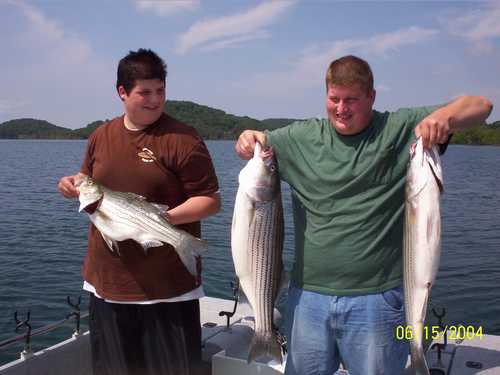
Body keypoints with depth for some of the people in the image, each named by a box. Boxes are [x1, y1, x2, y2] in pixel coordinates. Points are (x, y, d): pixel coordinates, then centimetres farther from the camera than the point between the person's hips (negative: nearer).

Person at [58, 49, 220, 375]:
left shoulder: (183, 139, -11)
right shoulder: (101, 136, 7)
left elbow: (211, 201, -11)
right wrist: (75, 184, 0)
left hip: (167, 287, -5)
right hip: (106, 283, 6)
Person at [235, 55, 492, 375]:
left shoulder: (400, 129, -1)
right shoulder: (302, 137, 6)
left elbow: (480, 106, -1)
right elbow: (257, 145, 16)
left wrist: (443, 117, -23)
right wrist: (248, 141, -8)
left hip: (377, 299, -2)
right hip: (308, 295, 3)